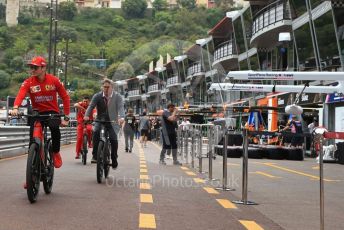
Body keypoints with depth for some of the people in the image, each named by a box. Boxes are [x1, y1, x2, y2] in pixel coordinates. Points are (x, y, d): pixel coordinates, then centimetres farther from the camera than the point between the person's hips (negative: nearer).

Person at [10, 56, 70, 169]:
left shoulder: (54, 80, -9)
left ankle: (56, 152, -7)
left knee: (54, 127, -32)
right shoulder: (28, 82, -8)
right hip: (37, 112, 2)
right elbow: (21, 94, -25)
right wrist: (15, 108, -46)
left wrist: (66, 116, -8)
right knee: (33, 136, -13)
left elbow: (65, 97, -3)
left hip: (52, 111, -2)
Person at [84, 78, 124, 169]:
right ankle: (95, 156, -15)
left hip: (113, 122, -1)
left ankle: (114, 159, 0)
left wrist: (121, 117, -38)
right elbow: (91, 106, -11)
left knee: (113, 139, -19)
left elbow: (120, 107, -18)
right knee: (96, 132, -25)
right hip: (100, 120, 1)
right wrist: (86, 115, -31)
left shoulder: (117, 97, -4)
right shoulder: (97, 96, 0)